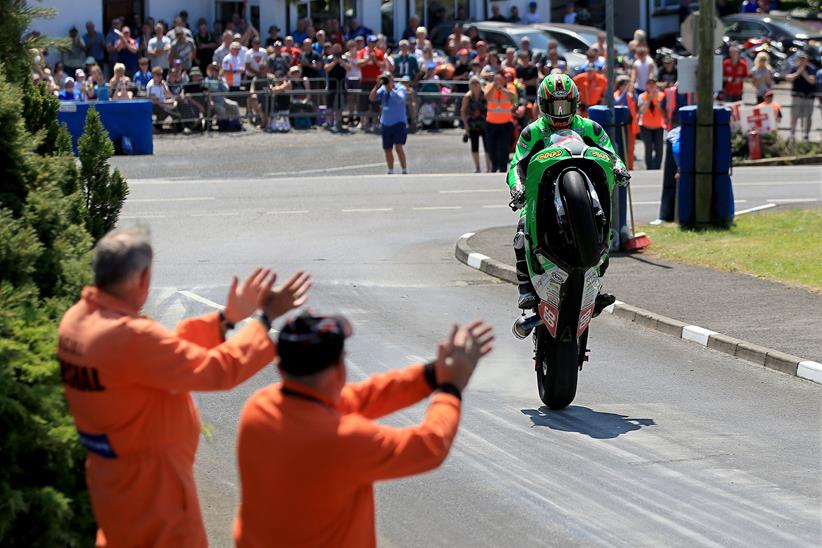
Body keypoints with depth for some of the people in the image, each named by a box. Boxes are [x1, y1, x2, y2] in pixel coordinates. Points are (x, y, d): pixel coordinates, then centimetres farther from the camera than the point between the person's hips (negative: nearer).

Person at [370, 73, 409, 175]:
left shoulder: (400, 88, -7)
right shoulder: (383, 89, 5)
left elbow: (399, 99, -26)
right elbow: (371, 98, -6)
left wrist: (390, 88, -29)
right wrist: (377, 85, -15)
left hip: (399, 123, -5)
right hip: (386, 124, 5)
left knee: (398, 147, -18)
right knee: (387, 150, 11)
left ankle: (405, 171, -11)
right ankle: (391, 172, 28)